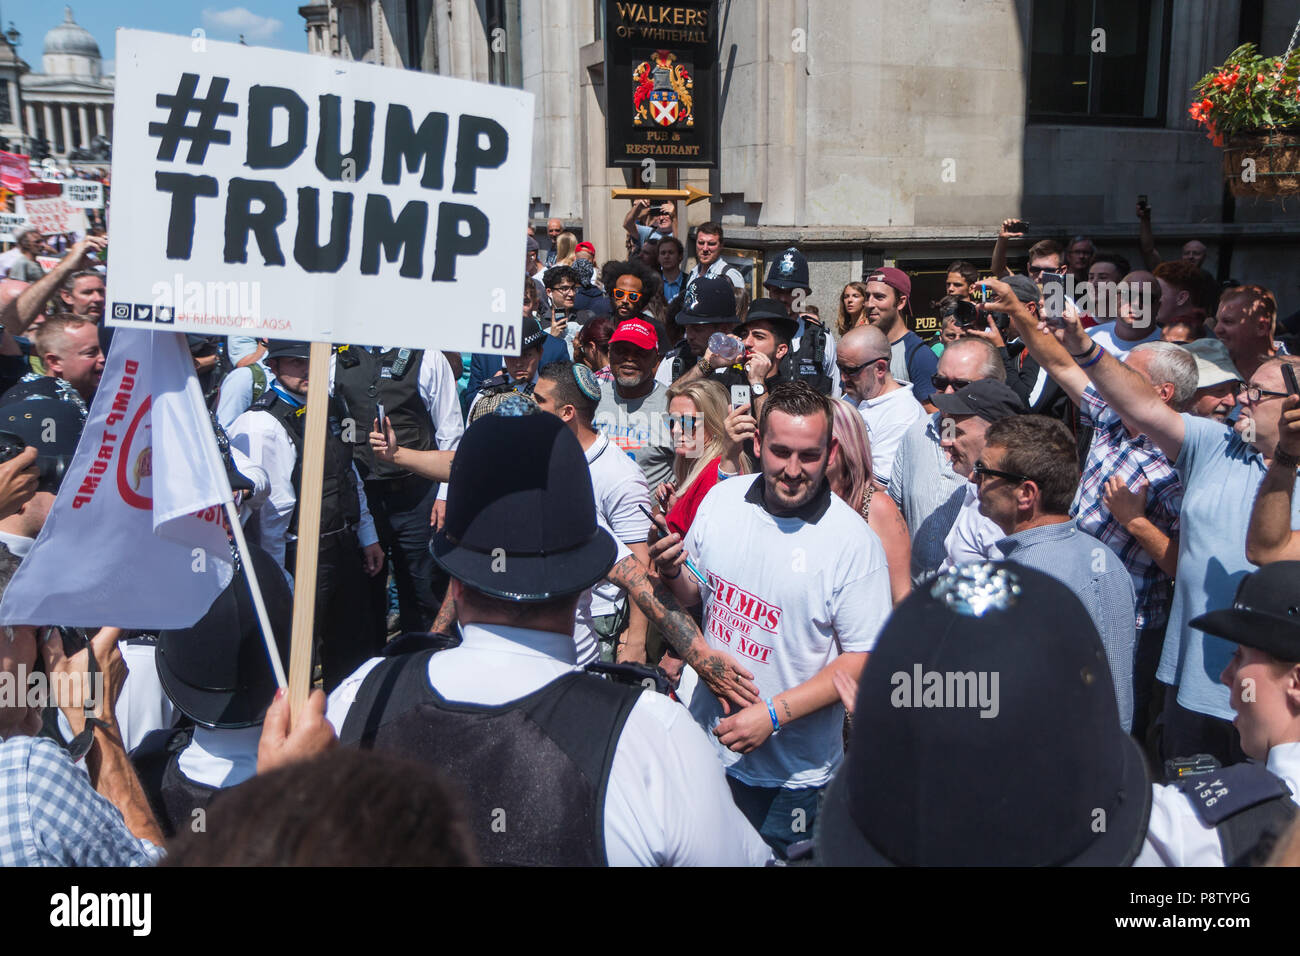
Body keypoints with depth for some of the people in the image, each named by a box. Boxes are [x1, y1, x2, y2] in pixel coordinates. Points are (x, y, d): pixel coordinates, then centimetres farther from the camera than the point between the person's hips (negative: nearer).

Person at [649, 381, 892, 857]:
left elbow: (864, 659, -17)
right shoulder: (721, 499, -4)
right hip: (707, 738, 5)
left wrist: (773, 714, -23)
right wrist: (671, 574, -13)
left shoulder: (853, 542, -19)